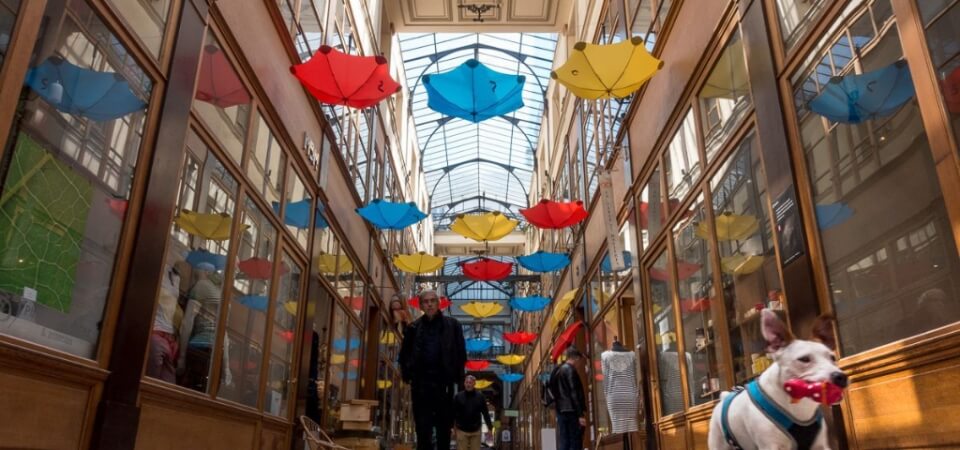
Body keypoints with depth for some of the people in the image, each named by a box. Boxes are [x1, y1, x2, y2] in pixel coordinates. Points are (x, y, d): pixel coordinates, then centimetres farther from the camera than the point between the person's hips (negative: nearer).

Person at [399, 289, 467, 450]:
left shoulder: (452, 325, 3)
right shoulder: (414, 328, 7)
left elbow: (461, 353, 3)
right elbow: (404, 354, 13)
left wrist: (457, 376, -5)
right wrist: (407, 375, 2)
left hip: (443, 383, -1)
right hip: (420, 384, 1)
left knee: (444, 427, 7)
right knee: (422, 429, 3)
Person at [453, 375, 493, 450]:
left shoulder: (480, 397, 1)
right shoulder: (458, 396, -3)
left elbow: (485, 412, 5)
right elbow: (453, 413, 0)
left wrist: (490, 427, 2)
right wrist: (452, 427, -3)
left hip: (476, 431, 1)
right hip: (461, 430, -1)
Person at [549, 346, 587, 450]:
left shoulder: (558, 370, 17)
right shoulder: (570, 370, -10)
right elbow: (574, 394, -16)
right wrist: (581, 414, -18)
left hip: (561, 410, 8)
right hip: (571, 411, -8)